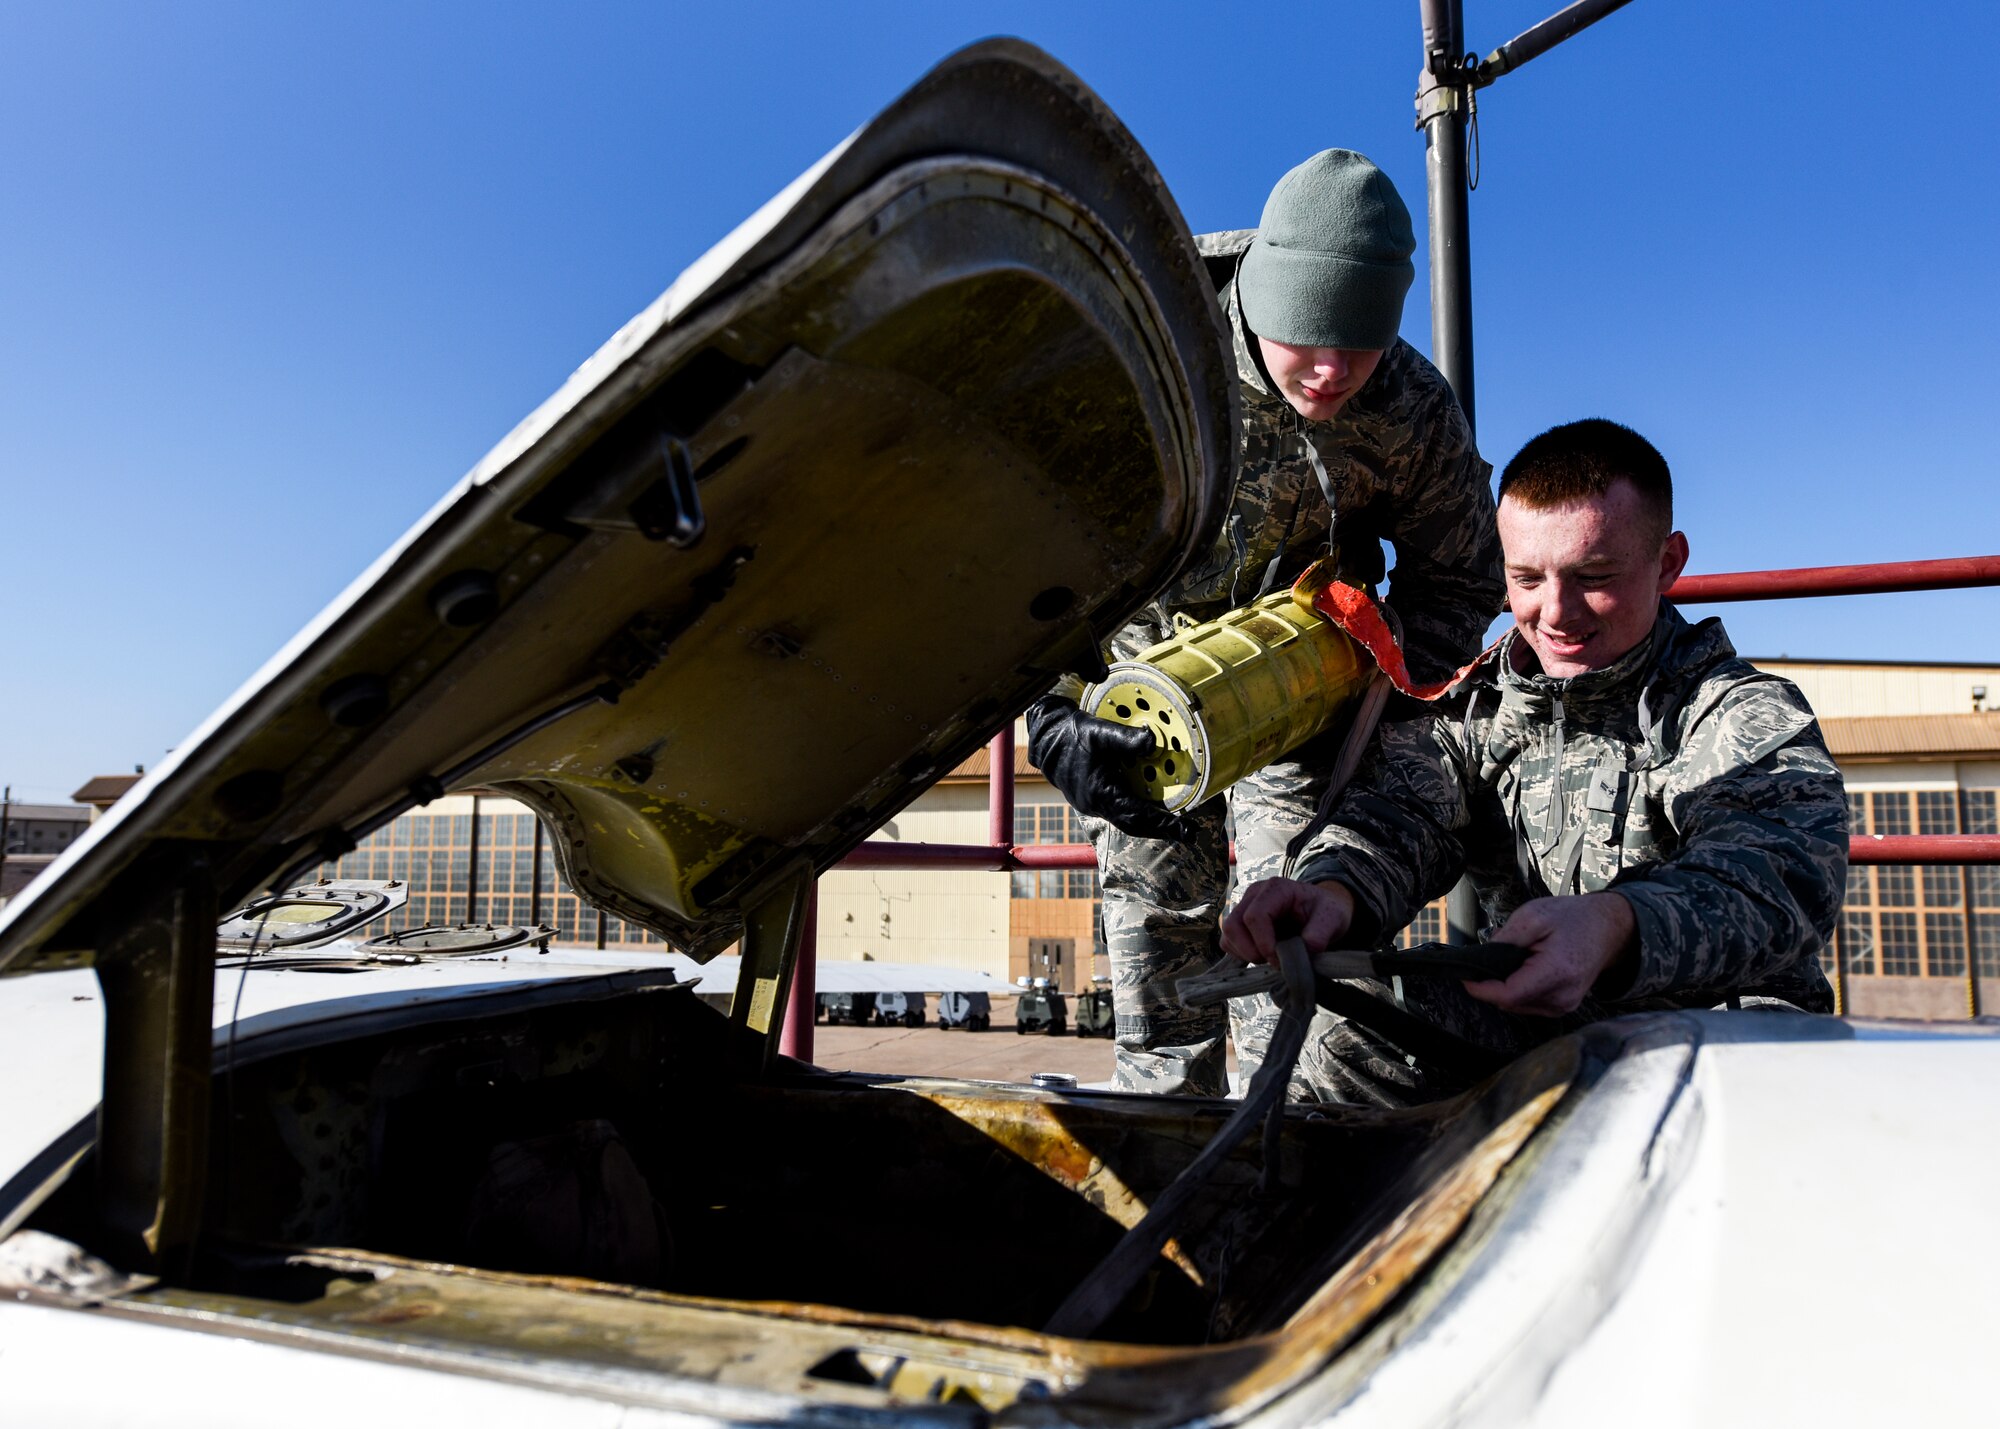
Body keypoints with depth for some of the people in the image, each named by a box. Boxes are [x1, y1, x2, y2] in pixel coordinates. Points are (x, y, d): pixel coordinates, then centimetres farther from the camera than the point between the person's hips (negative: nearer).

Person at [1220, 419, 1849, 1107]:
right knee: (1355, 1024, -26)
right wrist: (1333, 890, -38)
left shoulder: (1750, 716, -6)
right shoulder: (1470, 705, 6)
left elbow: (1783, 871, -26)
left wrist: (1616, 927, -50)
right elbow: (1395, 816, -11)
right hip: (1525, 1028, 2)